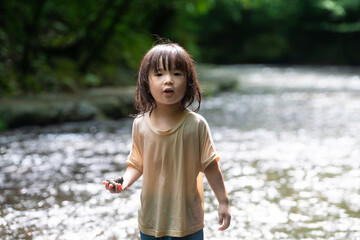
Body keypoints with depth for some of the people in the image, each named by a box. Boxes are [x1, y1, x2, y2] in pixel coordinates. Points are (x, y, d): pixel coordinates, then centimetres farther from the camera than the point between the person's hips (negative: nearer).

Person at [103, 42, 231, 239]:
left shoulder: (196, 124, -13)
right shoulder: (140, 125, -6)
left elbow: (210, 165, -5)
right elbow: (137, 164, 4)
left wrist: (223, 202, -4)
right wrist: (124, 182, -14)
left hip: (188, 218, -2)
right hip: (151, 218, 2)